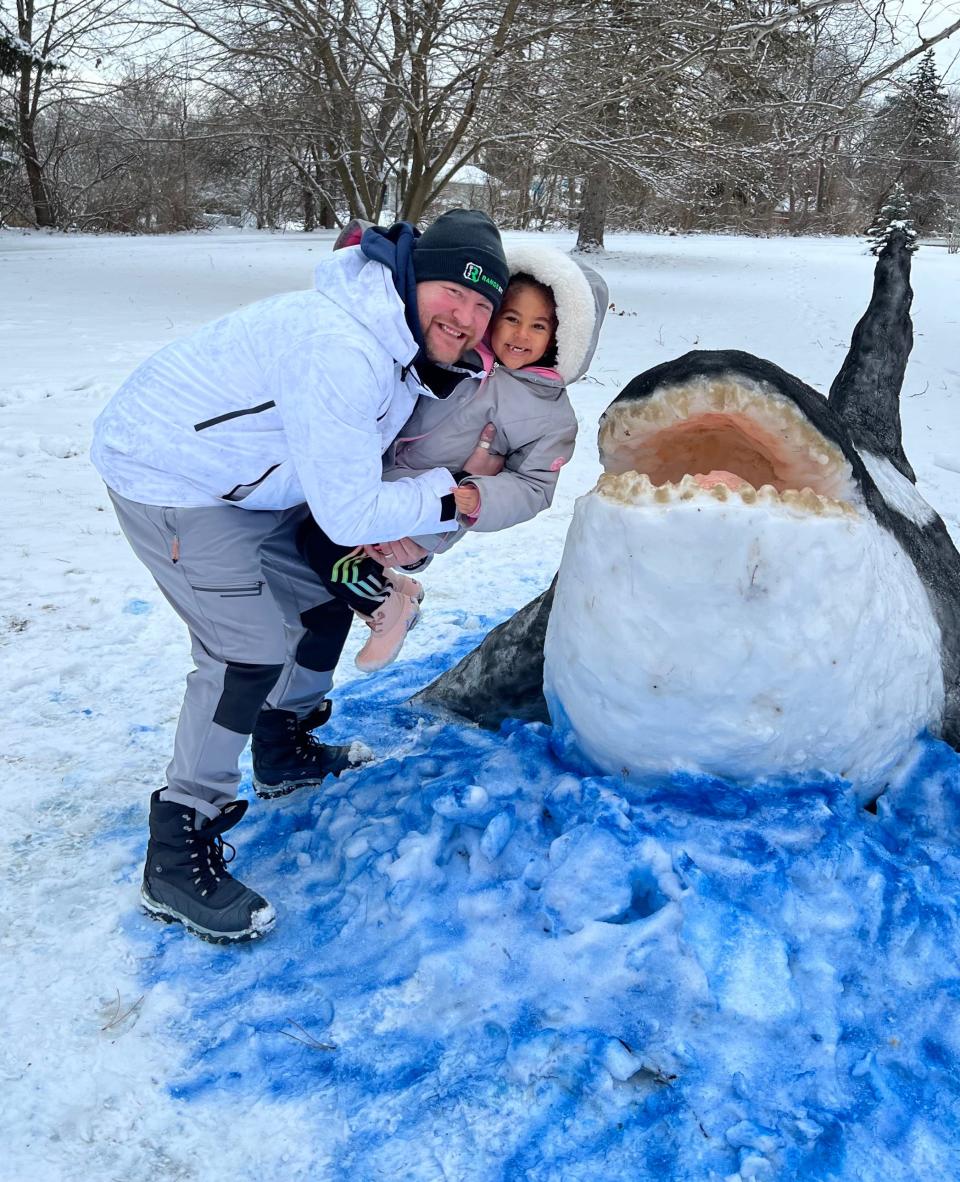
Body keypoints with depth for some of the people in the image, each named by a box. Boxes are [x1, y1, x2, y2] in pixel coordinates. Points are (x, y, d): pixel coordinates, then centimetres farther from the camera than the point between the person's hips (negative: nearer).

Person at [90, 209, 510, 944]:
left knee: (328, 595, 14)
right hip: (170, 477, -10)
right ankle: (176, 862, -3)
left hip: (250, 481, 10)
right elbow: (347, 514, -30)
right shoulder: (343, 353, -34)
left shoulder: (411, 343, -2)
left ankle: (286, 755, 35)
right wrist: (447, 497, -16)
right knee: (251, 650, -16)